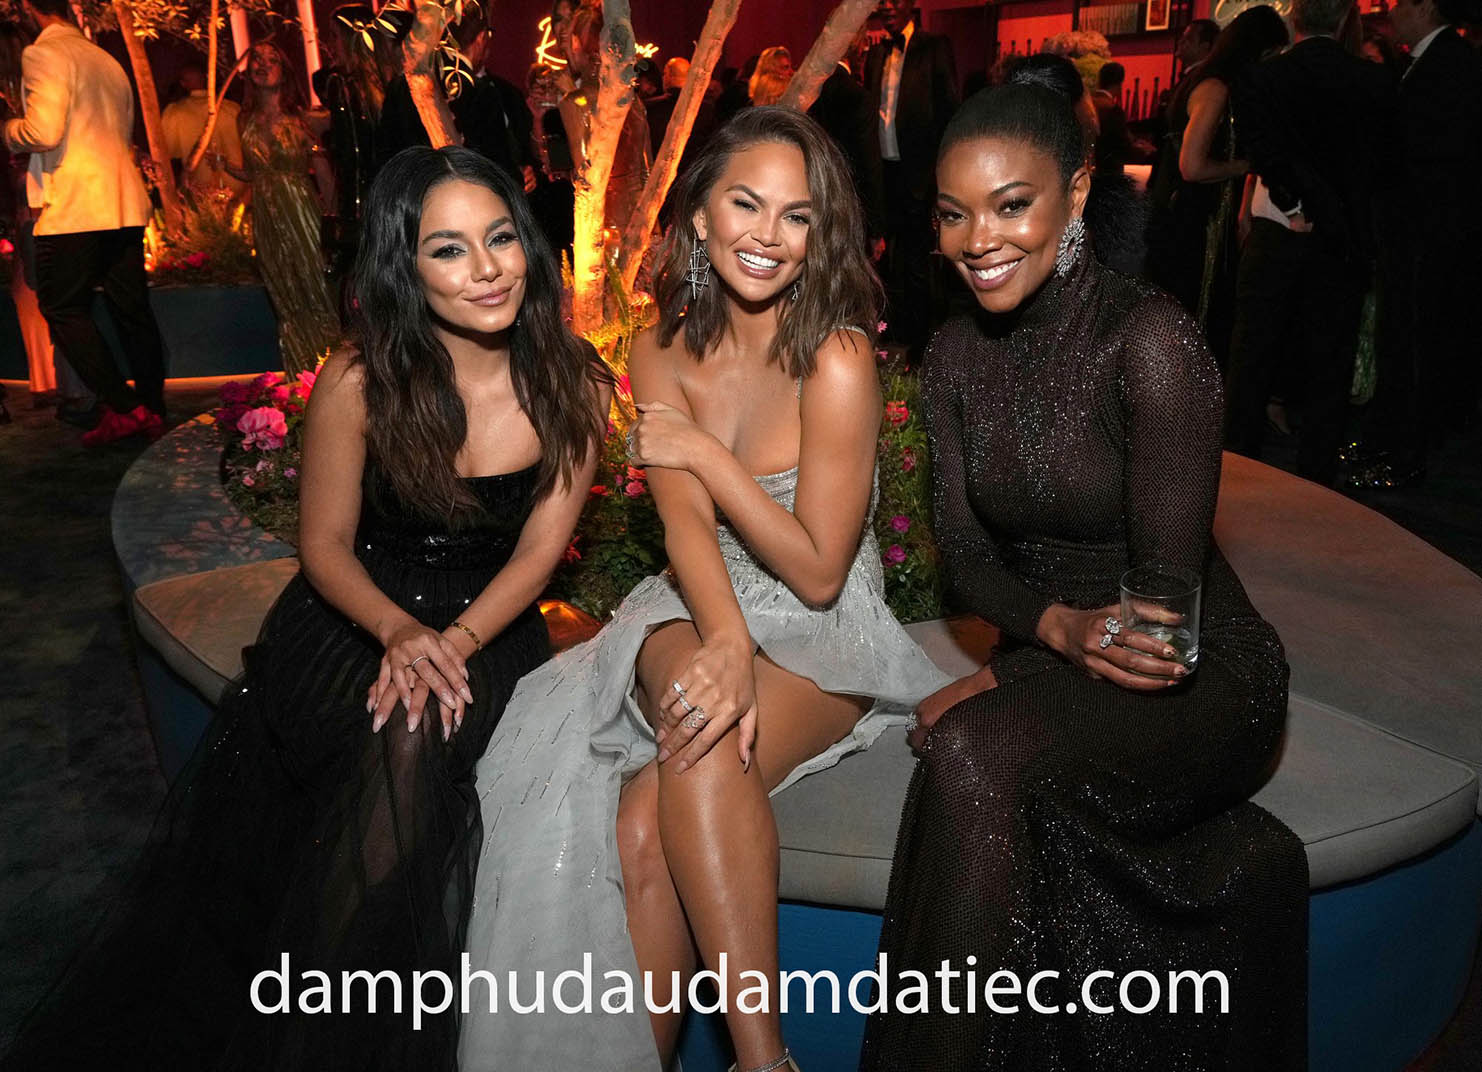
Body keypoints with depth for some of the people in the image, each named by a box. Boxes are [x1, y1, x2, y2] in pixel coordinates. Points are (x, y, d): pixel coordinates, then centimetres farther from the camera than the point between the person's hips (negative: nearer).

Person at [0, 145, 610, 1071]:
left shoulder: (572, 385, -8)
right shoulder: (360, 385, -13)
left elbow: (538, 551, -6)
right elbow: (325, 546, -4)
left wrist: (453, 644, -22)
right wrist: (398, 631, -23)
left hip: (487, 622, 1)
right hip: (355, 613, 0)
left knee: (418, 743, -28)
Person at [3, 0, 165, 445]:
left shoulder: (43, 54, -7)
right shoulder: (107, 61, 18)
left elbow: (43, 133, -18)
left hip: (73, 207, -8)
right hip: (125, 204, 8)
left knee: (63, 309, 0)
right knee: (131, 308, 8)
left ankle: (122, 407, -7)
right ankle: (152, 409, 11)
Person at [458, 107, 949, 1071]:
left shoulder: (837, 358, -13)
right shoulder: (664, 350, 2)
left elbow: (818, 571, -13)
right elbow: (686, 526, -11)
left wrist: (707, 450, -14)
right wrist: (725, 643, -30)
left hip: (826, 638, -3)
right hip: (697, 613, 4)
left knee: (652, 819, -30)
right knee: (641, 829, -28)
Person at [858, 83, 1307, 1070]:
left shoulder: (1148, 337, -18)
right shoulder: (957, 354, 2)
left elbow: (1166, 594, -16)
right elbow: (965, 555, 1)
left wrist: (998, 681, -14)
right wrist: (1059, 627, -20)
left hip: (1199, 678, -4)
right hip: (1045, 661, 5)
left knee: (975, 752, -30)